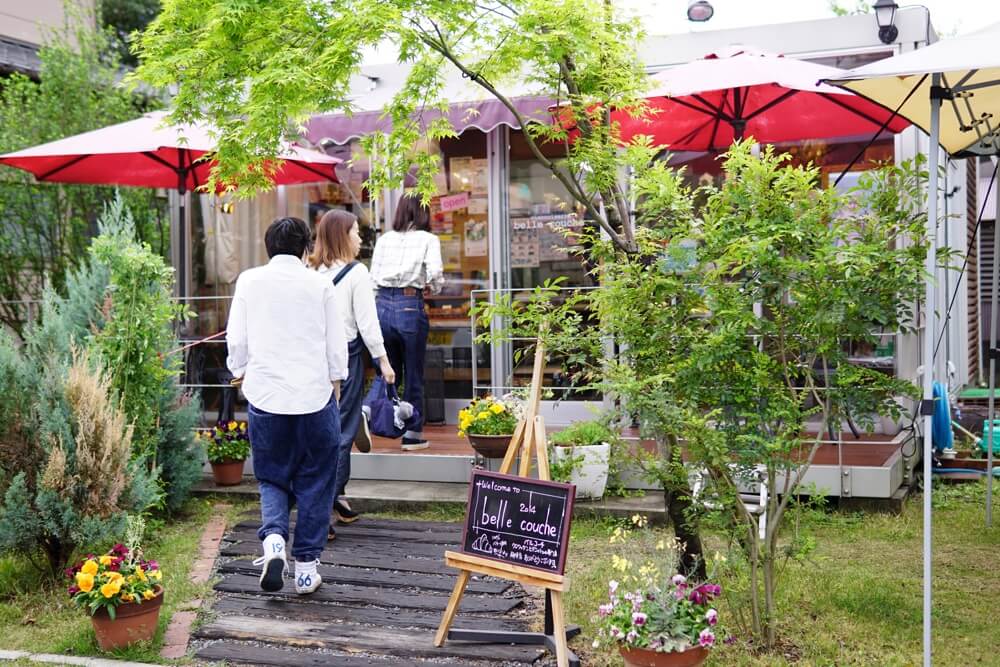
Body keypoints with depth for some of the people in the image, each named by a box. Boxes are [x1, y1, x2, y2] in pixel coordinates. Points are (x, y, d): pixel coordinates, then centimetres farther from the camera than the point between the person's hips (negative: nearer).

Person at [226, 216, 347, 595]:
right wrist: (335, 382, 18)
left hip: (265, 396, 1)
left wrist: (241, 373, 22)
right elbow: (336, 344, 3)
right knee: (314, 483, 9)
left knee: (272, 478, 15)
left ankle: (273, 539, -11)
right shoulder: (319, 284, 0)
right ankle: (306, 567, 11)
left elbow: (236, 339, 5)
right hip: (314, 394, -1)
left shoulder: (249, 281, 3)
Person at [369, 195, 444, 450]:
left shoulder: (383, 239, 11)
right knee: (413, 374, 9)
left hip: (382, 303, 4)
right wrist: (433, 289, 7)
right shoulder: (427, 239, 0)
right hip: (410, 306, -4)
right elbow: (435, 273, -12)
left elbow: (373, 275, 9)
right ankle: (412, 434, 16)